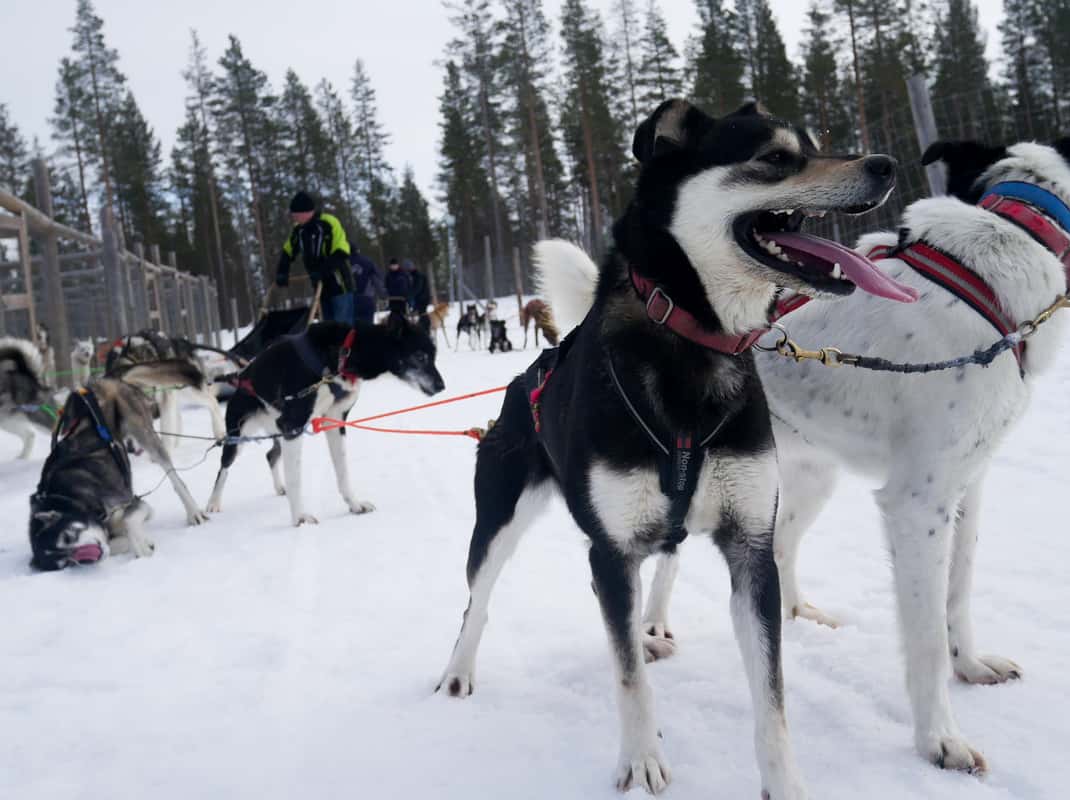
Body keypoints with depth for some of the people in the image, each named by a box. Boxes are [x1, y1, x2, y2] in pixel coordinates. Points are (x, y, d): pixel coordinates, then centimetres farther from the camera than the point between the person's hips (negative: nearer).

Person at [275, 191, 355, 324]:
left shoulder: (329, 223, -16)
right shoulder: (298, 229, 5)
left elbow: (341, 254, -21)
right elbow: (288, 252, 17)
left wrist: (321, 271, -28)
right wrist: (282, 273, 2)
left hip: (339, 285, -7)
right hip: (321, 286, 7)